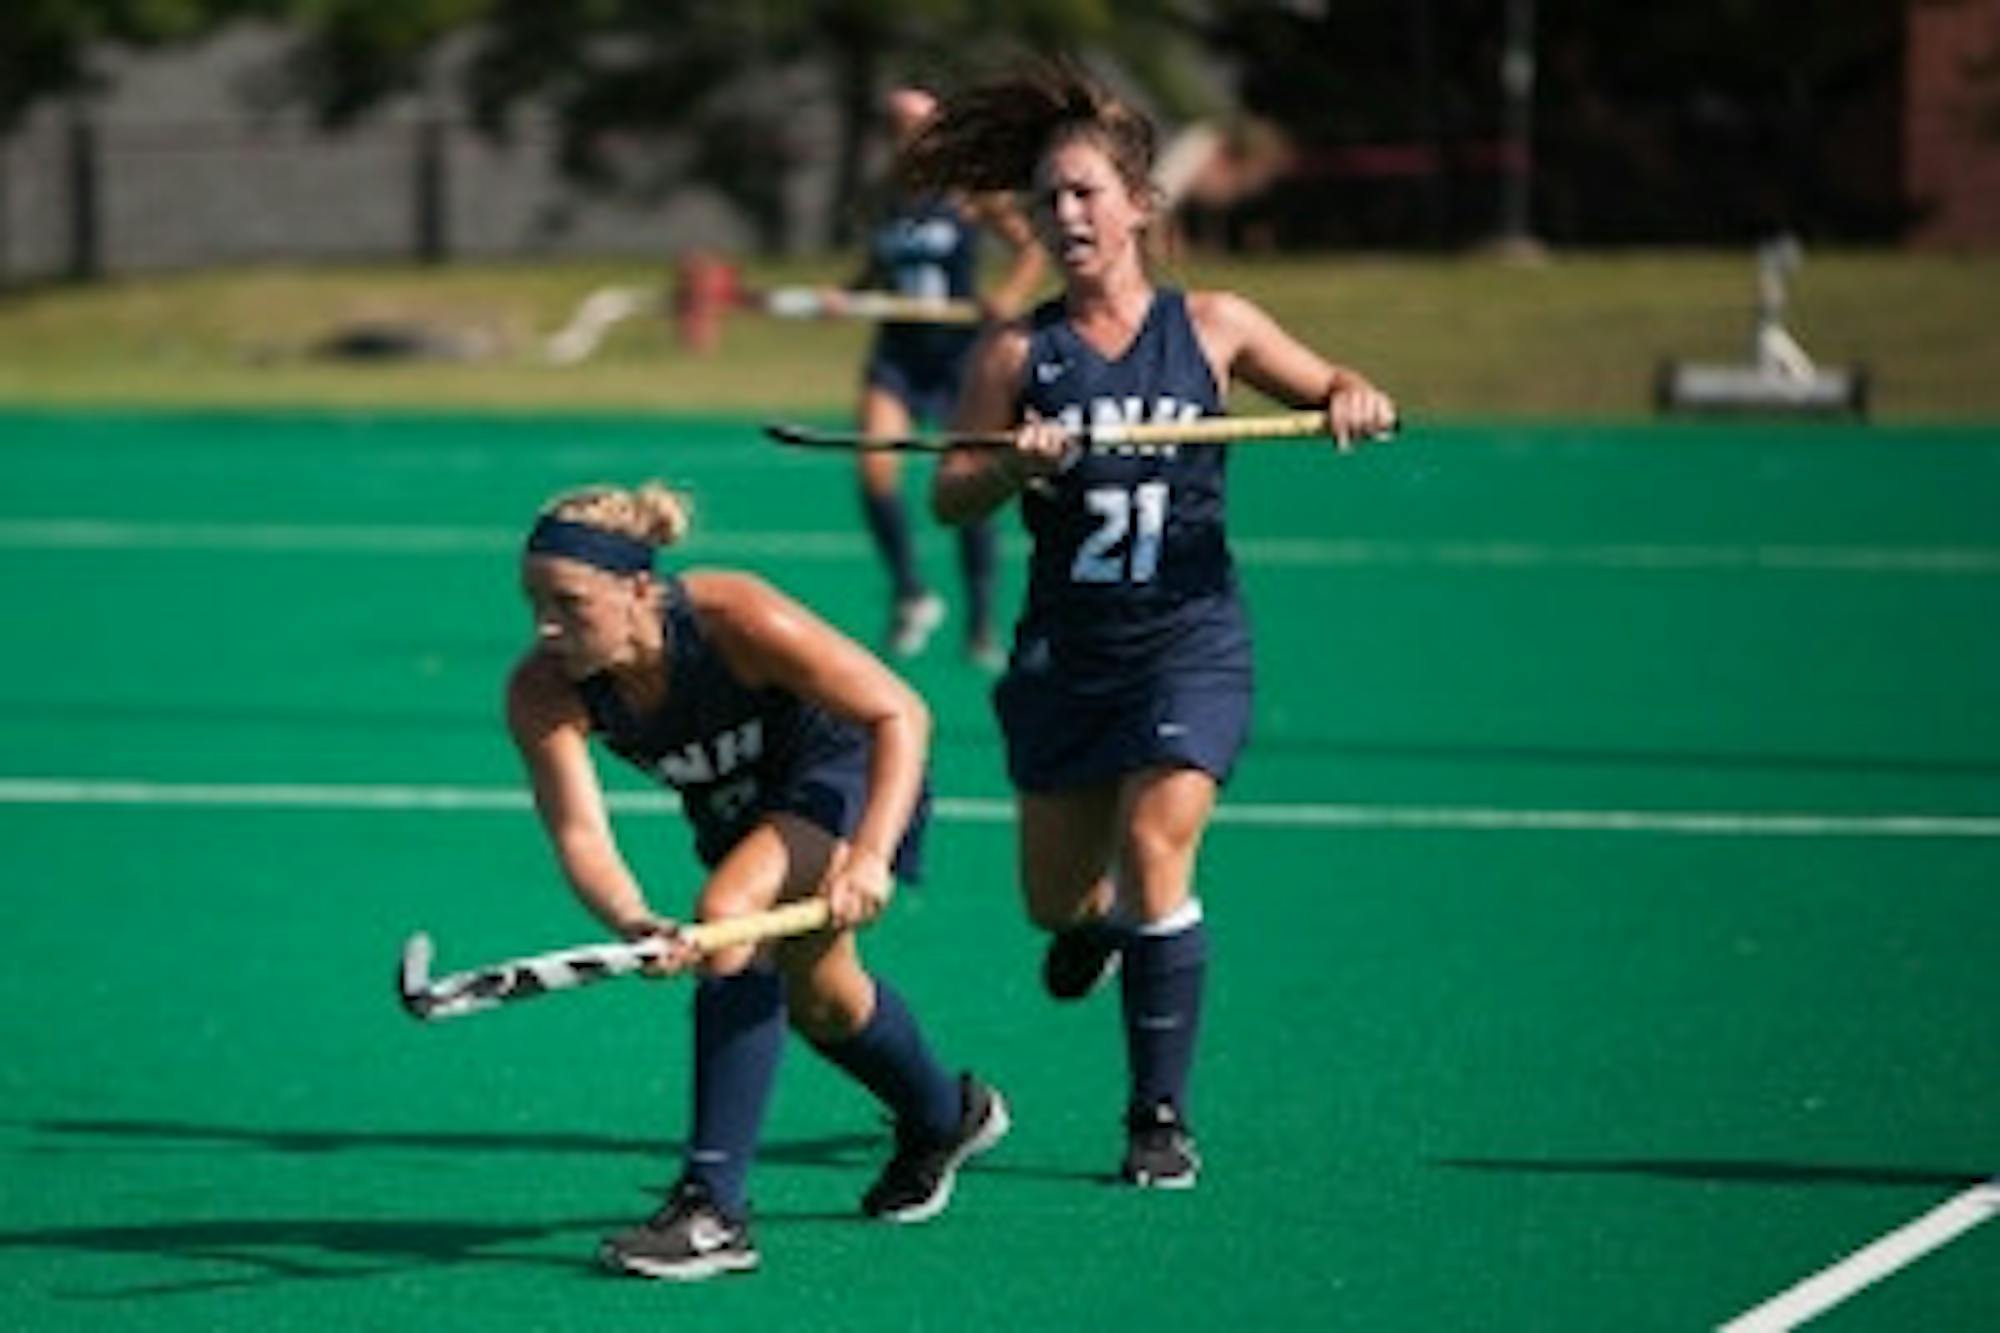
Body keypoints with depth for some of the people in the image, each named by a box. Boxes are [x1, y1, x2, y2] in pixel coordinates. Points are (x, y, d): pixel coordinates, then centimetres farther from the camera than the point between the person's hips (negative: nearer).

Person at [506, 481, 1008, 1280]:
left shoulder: (738, 620, -37)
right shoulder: (541, 692, -27)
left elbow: (900, 714, -32)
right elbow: (577, 832, -31)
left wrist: (869, 858, -44)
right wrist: (630, 922, -53)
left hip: (849, 774, -6)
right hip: (735, 811, 7)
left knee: (728, 914, -30)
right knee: (817, 999, 23)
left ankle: (713, 1209, -30)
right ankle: (943, 1118, 56)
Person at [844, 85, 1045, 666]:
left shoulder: (969, 193, -3)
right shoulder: (887, 199, 8)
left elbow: (1030, 248, -7)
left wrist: (1010, 293, -24)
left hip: (959, 352, -3)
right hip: (897, 353, 3)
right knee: (874, 470, -16)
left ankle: (981, 626, 14)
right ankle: (909, 595, 3)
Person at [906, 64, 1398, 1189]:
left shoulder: (1211, 327, 0)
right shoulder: (1019, 355, 1)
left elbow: (1334, 394, 11)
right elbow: (949, 496, -1)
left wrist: (1358, 403, -12)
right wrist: (1012, 466, -22)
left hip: (1190, 641, -2)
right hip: (1066, 650, 2)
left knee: (1155, 850, -19)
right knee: (1056, 901, 8)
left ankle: (1162, 1116, -8)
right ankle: (1098, 919, 49)